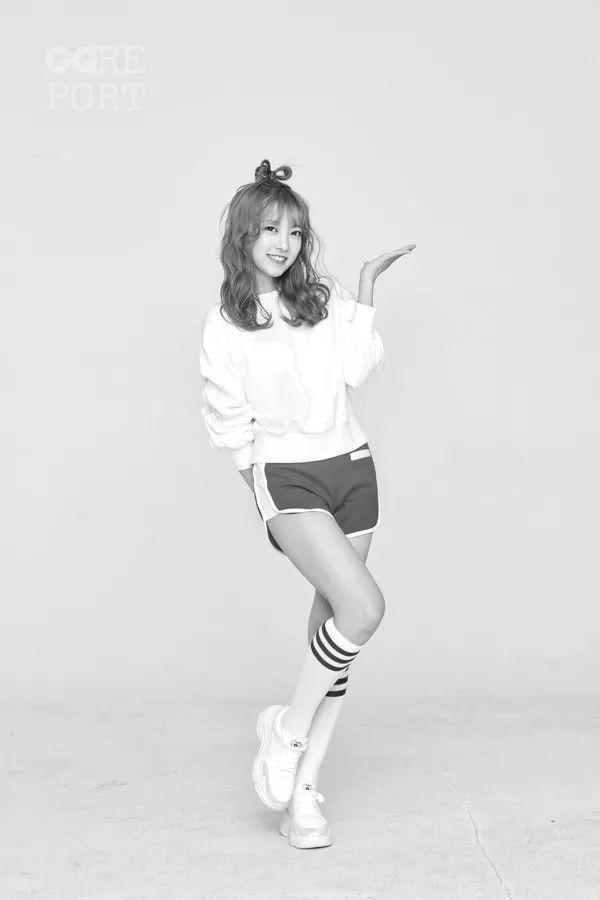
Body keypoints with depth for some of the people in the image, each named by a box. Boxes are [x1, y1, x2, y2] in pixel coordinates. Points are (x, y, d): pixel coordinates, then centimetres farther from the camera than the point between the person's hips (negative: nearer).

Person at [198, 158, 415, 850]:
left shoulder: (326, 298, 9)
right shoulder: (224, 325, 0)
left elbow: (358, 368, -4)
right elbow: (227, 421, 3)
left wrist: (366, 292, -1)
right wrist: (259, 483, 1)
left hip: (352, 468, 5)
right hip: (286, 477, -4)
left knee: (333, 622, 3)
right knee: (363, 608, -24)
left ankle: (303, 791, 10)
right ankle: (286, 729, -2)